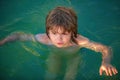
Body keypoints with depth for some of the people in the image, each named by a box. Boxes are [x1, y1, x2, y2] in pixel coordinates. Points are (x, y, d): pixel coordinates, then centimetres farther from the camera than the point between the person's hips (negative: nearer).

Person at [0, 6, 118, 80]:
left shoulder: (78, 41, -42)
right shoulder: (44, 39, -38)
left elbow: (106, 49, -35)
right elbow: (18, 35, -24)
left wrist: (105, 62, -55)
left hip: (72, 57, -1)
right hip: (54, 55, 1)